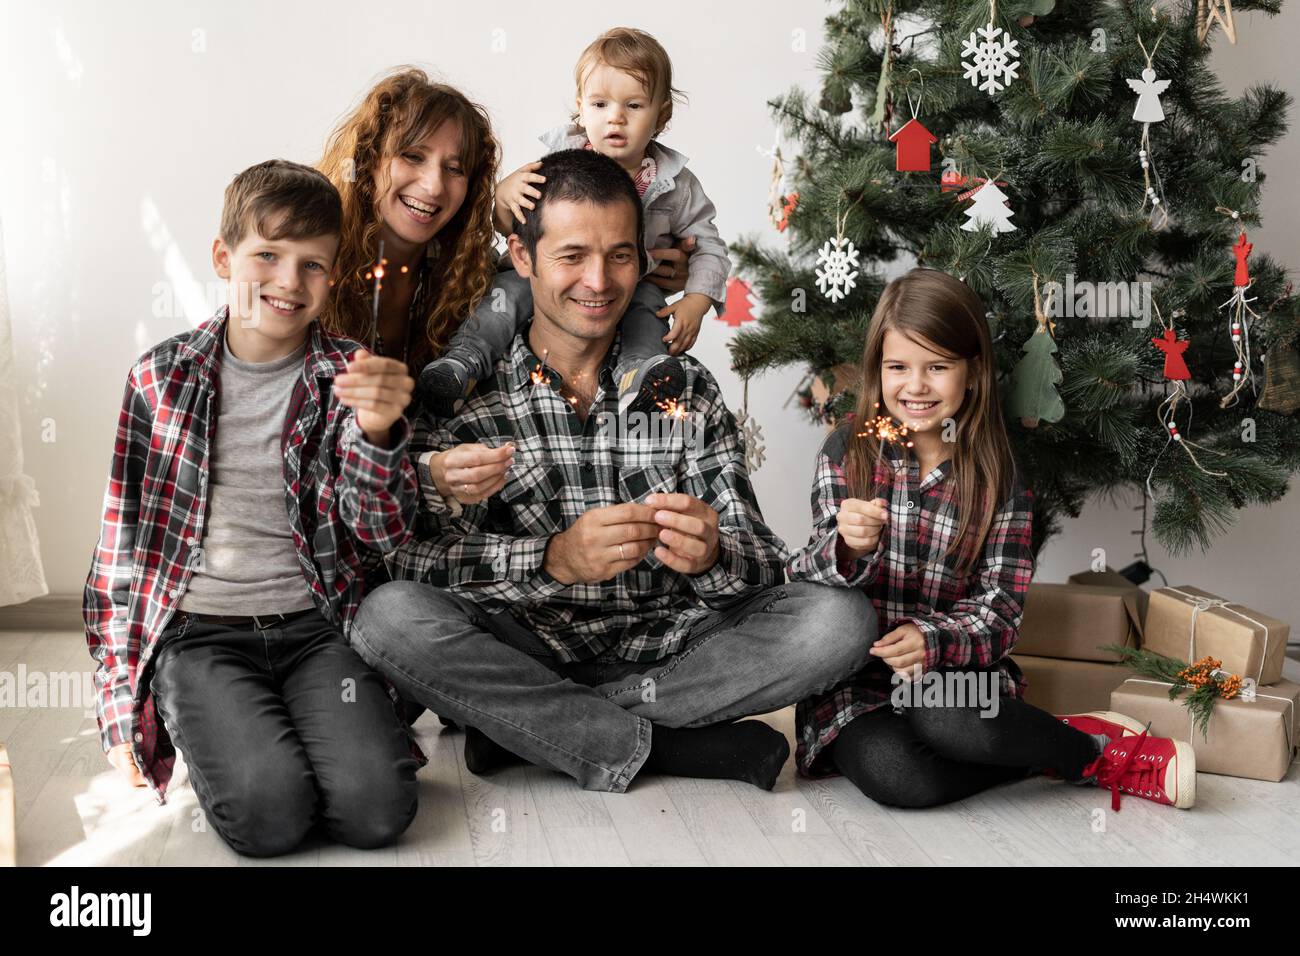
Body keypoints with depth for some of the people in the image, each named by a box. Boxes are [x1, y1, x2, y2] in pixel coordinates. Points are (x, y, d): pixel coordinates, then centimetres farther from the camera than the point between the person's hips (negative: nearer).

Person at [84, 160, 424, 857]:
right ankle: (220, 737, 8)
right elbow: (123, 538, 9)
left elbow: (384, 530, -4)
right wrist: (119, 694, 7)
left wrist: (377, 432, -25)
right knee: (267, 812, -24)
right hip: (196, 633, -1)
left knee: (377, 804, -20)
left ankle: (274, 729, 8)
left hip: (313, 626, 1)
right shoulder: (162, 377, 4)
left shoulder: (348, 379, 4)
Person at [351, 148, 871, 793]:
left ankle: (530, 726, -15)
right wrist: (554, 559, -32)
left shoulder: (687, 390, 4)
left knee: (838, 617, -19)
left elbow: (764, 564, -2)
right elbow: (409, 555, -15)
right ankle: (654, 744, -17)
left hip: (664, 653, 2)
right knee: (390, 616, -29)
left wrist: (710, 556, -27)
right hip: (524, 655, -2)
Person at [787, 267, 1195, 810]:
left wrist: (933, 642, -25)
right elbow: (805, 581, -5)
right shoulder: (846, 454, 0)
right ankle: (1101, 754, -13)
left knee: (942, 715, -36)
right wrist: (848, 549, -29)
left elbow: (998, 610, -3)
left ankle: (1091, 746, -8)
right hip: (854, 681, 1)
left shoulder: (999, 480, 2)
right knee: (887, 770, -32)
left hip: (957, 669, 0)